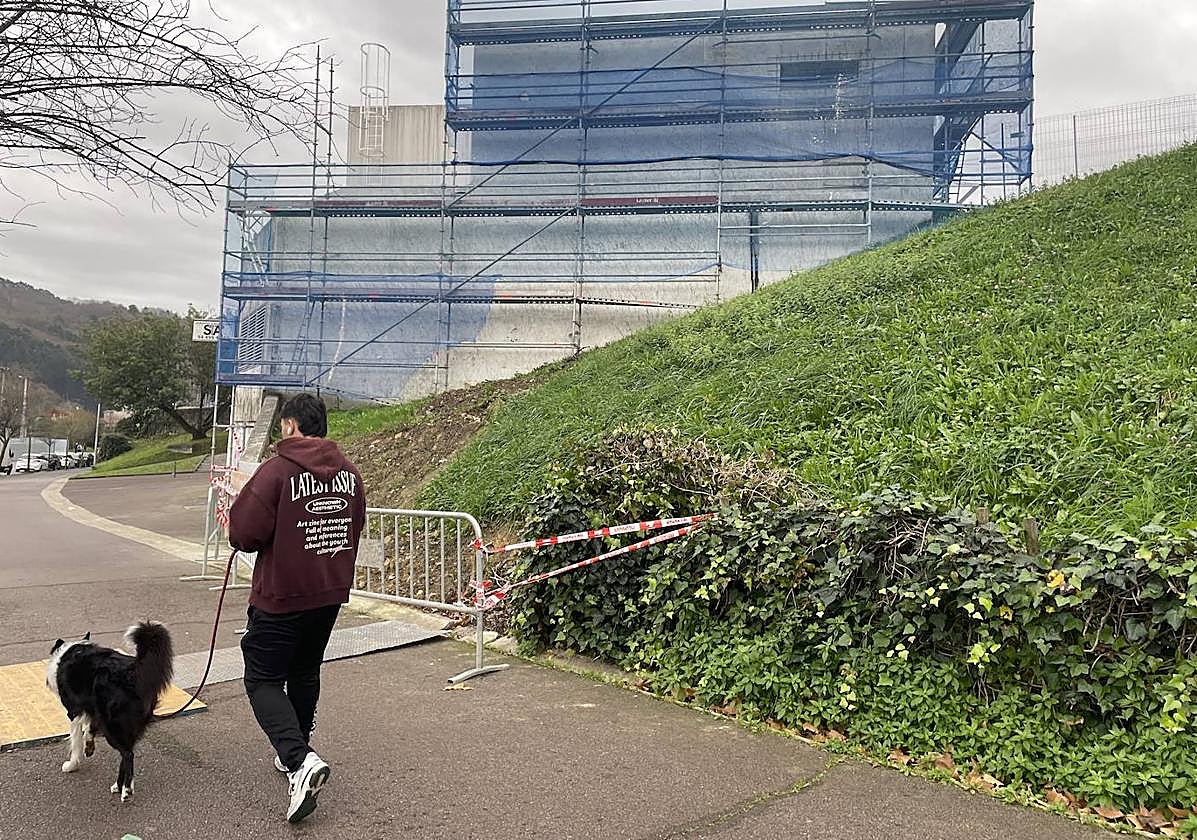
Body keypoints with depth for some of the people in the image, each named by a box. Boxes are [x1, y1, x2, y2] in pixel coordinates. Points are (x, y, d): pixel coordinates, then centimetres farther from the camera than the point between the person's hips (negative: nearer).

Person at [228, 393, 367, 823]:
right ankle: (295, 752, 34)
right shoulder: (349, 473, 5)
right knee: (305, 673, 22)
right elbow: (355, 530, 12)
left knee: (263, 679, 2)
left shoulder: (276, 470, -17)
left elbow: (245, 533, -18)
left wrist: (238, 532, 4)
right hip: (330, 593, 7)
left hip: (280, 595, -7)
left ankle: (300, 760, -15)